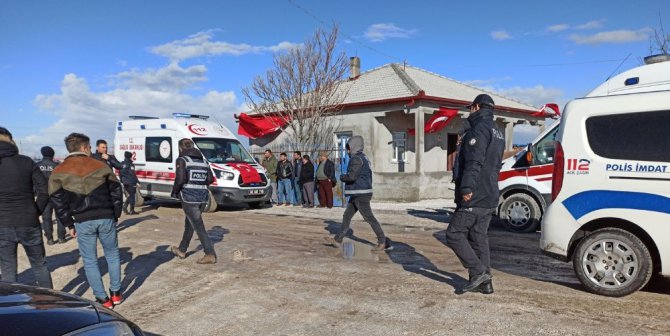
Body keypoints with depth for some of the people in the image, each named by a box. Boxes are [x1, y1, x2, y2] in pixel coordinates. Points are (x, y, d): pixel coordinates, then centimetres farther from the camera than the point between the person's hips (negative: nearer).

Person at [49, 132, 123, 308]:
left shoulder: (59, 172, 3)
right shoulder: (100, 165, 3)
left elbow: (58, 201, 1)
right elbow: (116, 192, 4)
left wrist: (69, 224, 8)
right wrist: (115, 215, 11)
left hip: (82, 222, 0)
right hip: (105, 218, 1)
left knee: (90, 261, 10)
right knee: (112, 255, 17)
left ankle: (103, 299, 11)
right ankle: (115, 293, 20)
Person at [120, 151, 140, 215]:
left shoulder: (122, 164, 10)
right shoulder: (131, 164, -13)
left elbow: (120, 173, 14)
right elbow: (133, 174, -17)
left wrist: (122, 181, 21)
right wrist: (137, 181, -13)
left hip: (125, 182, 7)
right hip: (131, 182, -7)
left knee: (130, 195, 19)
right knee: (132, 196, 1)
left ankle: (125, 205, 1)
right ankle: (132, 210, 4)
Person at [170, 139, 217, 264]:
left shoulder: (182, 160, -5)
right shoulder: (203, 160, 14)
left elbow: (180, 179, -16)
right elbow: (210, 179, 7)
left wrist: (175, 191, 0)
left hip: (189, 197, -7)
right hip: (203, 197, 7)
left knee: (199, 227, -5)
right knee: (189, 224, 22)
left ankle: (210, 255, -9)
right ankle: (182, 250, 35)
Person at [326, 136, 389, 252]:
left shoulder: (357, 159, -15)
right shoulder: (363, 158, 17)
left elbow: (351, 176, -24)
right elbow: (367, 176, 22)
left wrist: (342, 177, -4)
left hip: (360, 195, -10)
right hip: (357, 194, 10)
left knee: (369, 218, -5)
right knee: (347, 216, 12)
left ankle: (383, 242, 1)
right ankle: (337, 240, 18)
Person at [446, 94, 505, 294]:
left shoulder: (480, 129, -11)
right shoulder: (498, 133, 21)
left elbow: (474, 162, -23)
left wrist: (467, 188, -27)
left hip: (474, 196, -10)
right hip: (490, 197, 10)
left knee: (454, 234, -4)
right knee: (479, 237, 12)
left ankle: (478, 271, -7)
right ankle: (484, 282, 15)